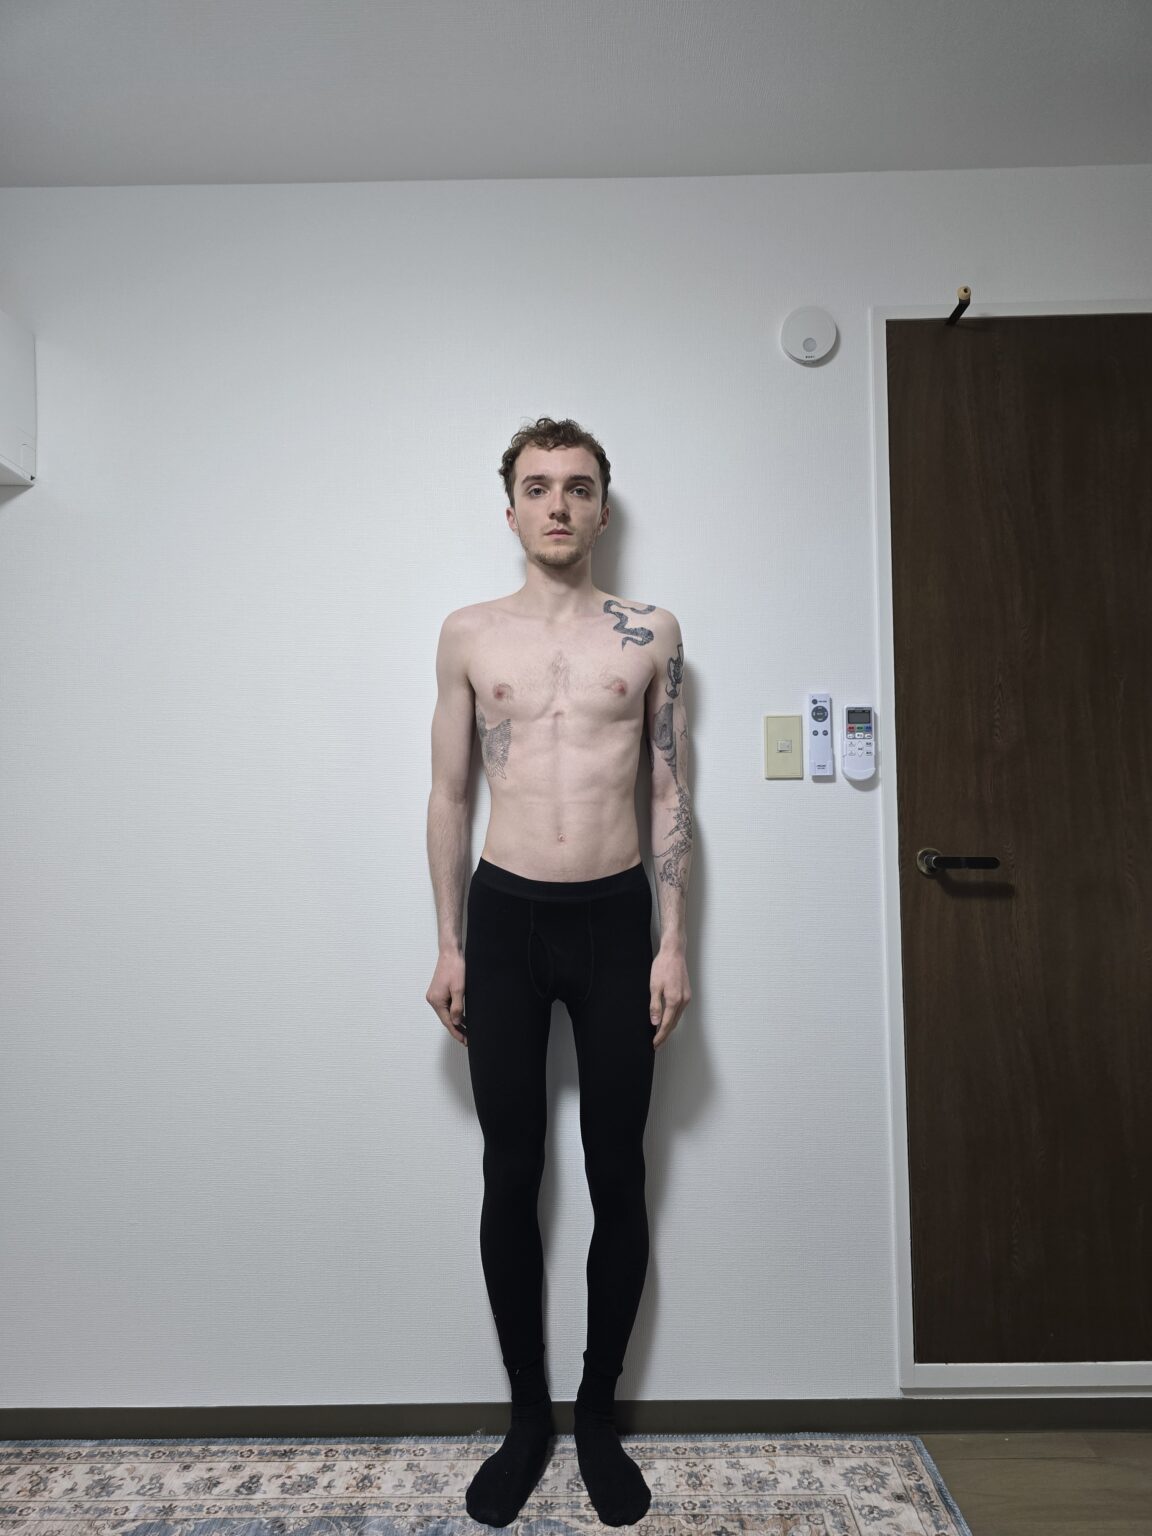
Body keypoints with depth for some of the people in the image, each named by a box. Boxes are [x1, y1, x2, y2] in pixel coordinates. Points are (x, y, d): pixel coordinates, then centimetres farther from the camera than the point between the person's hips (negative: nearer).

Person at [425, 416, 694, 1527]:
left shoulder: (651, 633, 4)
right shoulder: (468, 634, 5)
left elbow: (671, 793, 4)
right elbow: (448, 794, 7)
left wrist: (672, 943, -2)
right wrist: (449, 945, 3)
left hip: (616, 917, 0)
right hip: (504, 916, 1)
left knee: (617, 1178, 9)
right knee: (510, 1178, 10)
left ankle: (599, 1414, 31)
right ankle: (528, 1414, 31)